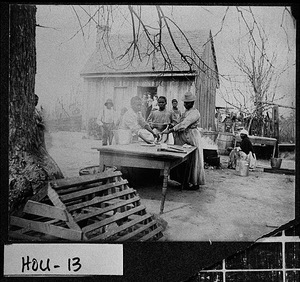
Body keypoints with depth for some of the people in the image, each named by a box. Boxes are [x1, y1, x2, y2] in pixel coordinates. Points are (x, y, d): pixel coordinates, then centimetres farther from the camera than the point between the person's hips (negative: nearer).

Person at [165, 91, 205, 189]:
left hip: (191, 139, -9)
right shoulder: (186, 111, 15)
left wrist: (171, 130, -26)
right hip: (182, 138, 9)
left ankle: (195, 183, 8)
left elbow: (184, 124, -24)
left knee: (192, 161, -2)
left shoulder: (195, 113, -15)